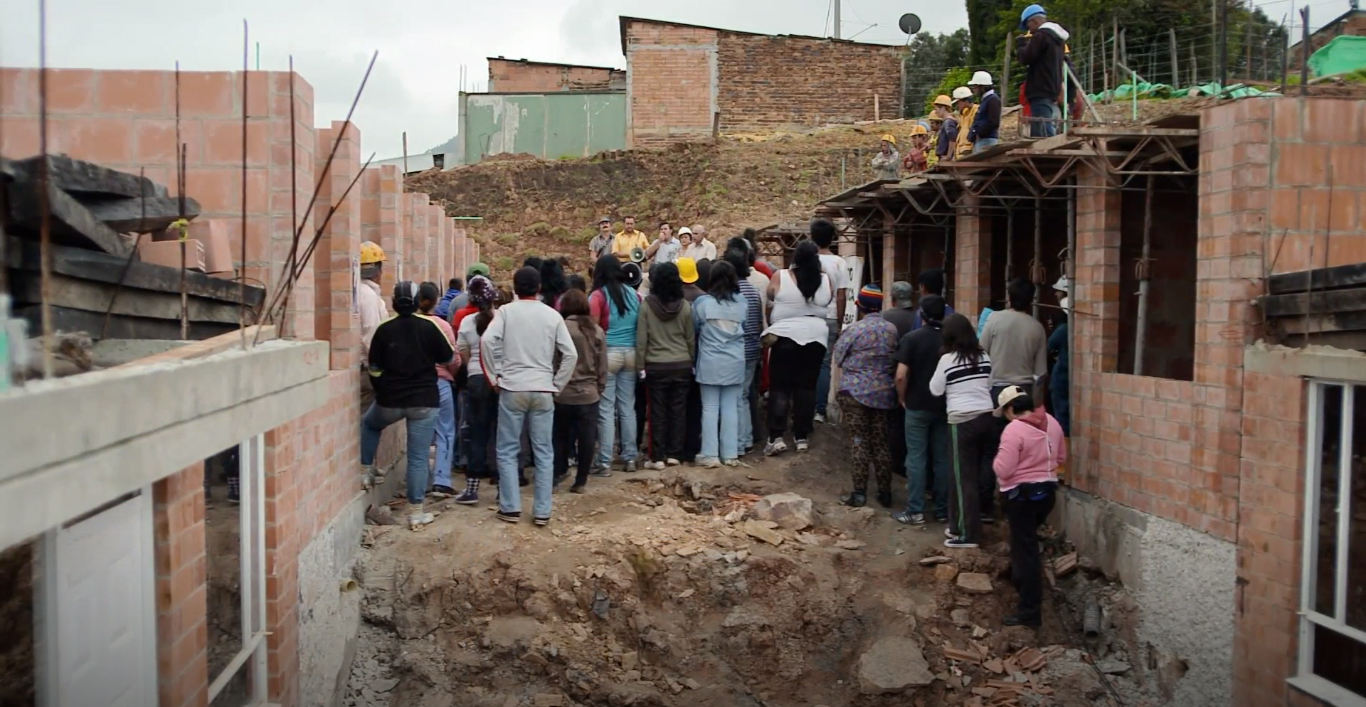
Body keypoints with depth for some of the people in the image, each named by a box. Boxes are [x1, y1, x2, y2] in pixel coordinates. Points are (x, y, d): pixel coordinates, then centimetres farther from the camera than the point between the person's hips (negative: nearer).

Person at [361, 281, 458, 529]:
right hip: (424, 401, -1)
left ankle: (366, 470, 32)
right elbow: (449, 359, 3)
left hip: (390, 400, 1)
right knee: (418, 457, 2)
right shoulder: (429, 327, -6)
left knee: (368, 424, 33)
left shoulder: (383, 330, -2)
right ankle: (416, 512, 4)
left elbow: (374, 369, 3)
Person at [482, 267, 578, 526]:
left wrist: (495, 376, -4)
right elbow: (571, 354, -1)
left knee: (508, 451, 8)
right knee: (544, 452, 6)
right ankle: (542, 511, 7)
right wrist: (557, 385, 7)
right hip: (543, 390, 1)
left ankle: (510, 508, 7)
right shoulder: (552, 315, 6)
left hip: (512, 389, -1)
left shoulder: (506, 311, 1)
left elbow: (488, 341, -14)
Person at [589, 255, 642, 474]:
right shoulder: (634, 294, 7)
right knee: (628, 408, 12)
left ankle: (605, 462, 0)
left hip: (608, 355, -5)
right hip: (630, 354, 5)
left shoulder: (598, 296, -7)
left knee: (606, 410, -1)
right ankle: (629, 458, 17)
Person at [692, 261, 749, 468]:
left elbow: (694, 327, 5)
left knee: (710, 408, 4)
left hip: (710, 363, -2)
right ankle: (731, 454, 11)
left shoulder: (702, 302, -8)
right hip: (735, 362, 2)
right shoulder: (742, 303, -1)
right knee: (731, 407, 8)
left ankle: (710, 455, 5)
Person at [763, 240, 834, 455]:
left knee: (780, 387, 1)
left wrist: (771, 328, 20)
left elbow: (769, 306, 4)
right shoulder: (826, 280, 1)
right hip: (815, 337, 3)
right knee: (807, 387, 9)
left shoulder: (780, 277, -7)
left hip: (785, 336, -2)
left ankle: (776, 437, -5)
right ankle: (802, 437, 11)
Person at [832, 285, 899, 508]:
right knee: (881, 443, 11)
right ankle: (885, 492, 15)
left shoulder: (854, 329, -13)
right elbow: (897, 361, 6)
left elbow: (838, 358, -4)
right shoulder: (891, 329, -2)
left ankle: (860, 493, 2)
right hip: (883, 393, 4)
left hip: (855, 392, -4)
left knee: (860, 443, 2)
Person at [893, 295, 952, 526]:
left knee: (916, 458, 2)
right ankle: (942, 510, 15)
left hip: (917, 406, -3)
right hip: (945, 407, 3)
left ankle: (915, 511, 2)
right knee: (943, 458, 10)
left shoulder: (911, 338, -9)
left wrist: (902, 398, 1)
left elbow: (901, 376, -15)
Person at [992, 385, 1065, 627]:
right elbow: (1061, 457, 16)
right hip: (1048, 490, 8)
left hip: (1022, 495, -8)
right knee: (1025, 540, 29)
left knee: (1026, 550, -2)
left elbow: (1003, 470, -22)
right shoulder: (1051, 422, 4)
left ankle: (1029, 612, 1)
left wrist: (997, 460, -2)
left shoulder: (1014, 430, -20)